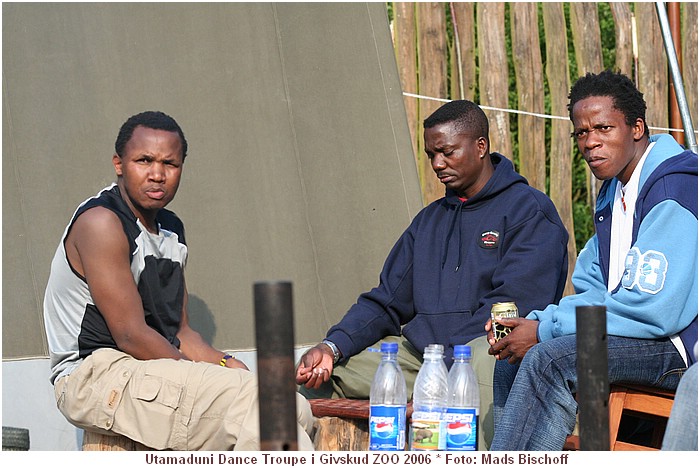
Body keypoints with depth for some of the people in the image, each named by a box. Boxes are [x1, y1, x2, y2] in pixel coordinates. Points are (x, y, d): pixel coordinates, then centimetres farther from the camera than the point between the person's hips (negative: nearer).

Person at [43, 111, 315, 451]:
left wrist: (225, 364, -2)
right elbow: (131, 335, -18)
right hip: (97, 376, -9)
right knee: (252, 399, -26)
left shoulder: (171, 229, 17)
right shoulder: (101, 222, -13)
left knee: (296, 410, -6)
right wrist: (204, 378, -13)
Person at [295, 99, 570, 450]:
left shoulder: (529, 210, 0)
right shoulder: (430, 219, 23)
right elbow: (386, 300, 19)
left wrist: (446, 361, -20)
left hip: (487, 346, -7)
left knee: (486, 362, -41)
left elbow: (513, 305, -12)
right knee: (320, 370, -5)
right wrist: (333, 346, 0)